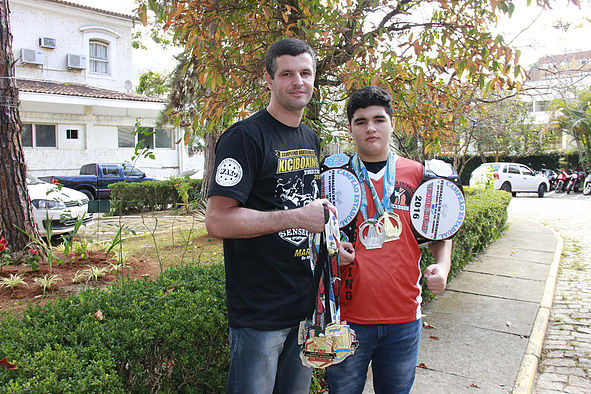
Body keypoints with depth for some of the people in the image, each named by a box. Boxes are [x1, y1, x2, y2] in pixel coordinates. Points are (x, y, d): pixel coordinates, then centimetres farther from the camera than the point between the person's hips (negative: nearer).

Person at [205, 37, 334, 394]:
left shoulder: (312, 139, 11)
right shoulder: (245, 137, -14)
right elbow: (217, 220, -21)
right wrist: (296, 218, -25)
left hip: (307, 304, 8)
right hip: (259, 310, -7)